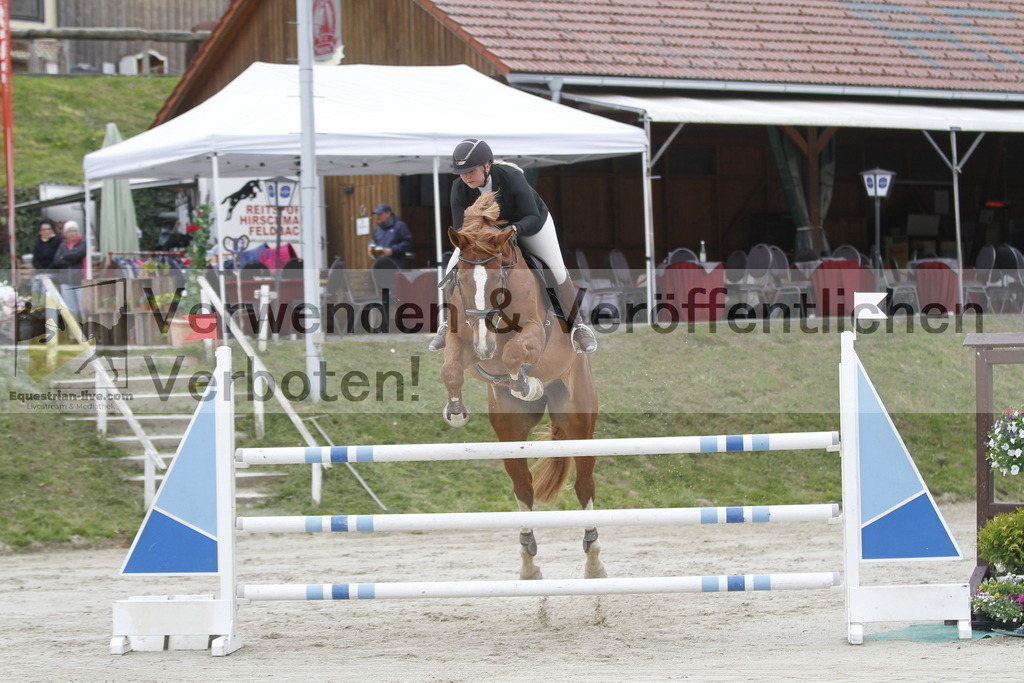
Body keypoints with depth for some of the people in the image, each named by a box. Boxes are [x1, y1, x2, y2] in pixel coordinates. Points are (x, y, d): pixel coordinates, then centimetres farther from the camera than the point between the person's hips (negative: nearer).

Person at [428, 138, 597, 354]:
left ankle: (578, 328, 9)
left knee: (558, 272, -11)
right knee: (453, 271, -7)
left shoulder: (512, 178, -40)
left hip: (527, 224, -2)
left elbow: (534, 218, -39)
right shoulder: (459, 188, -31)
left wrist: (515, 229, -59)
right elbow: (459, 229, -29)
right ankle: (448, 326, 14)